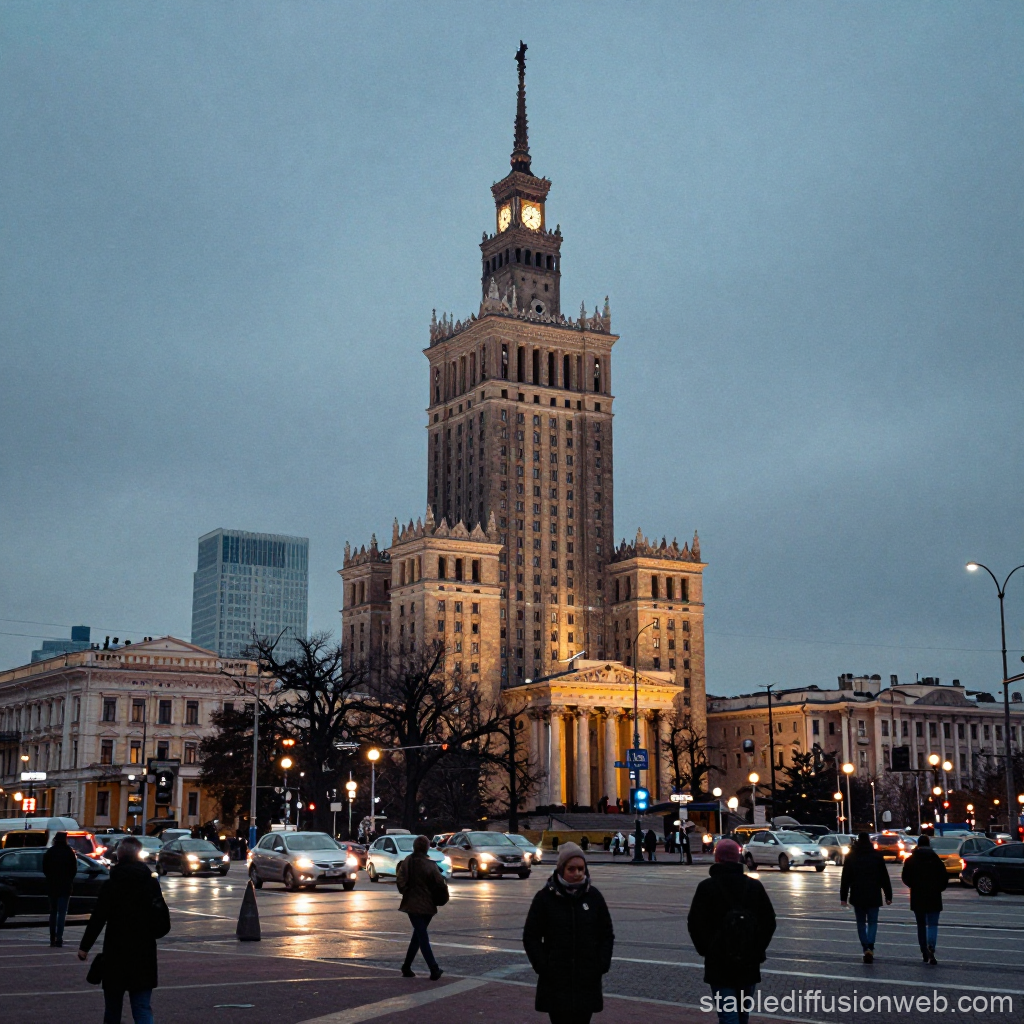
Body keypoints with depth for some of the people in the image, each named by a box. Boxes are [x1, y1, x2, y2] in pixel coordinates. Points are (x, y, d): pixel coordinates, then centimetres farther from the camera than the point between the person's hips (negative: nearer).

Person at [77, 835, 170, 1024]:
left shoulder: (110, 886, -8)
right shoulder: (152, 884, 2)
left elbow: (98, 919, -12)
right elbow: (163, 922, 4)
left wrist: (85, 946, -4)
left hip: (116, 954, -2)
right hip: (144, 957, 2)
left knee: (113, 1006, 15)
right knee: (142, 1007, 0)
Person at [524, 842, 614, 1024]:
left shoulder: (593, 896, 4)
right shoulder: (545, 898, -3)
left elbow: (607, 935, 11)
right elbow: (531, 937, 0)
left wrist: (602, 964, -1)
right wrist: (542, 966, -8)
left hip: (588, 981, 2)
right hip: (556, 981, -2)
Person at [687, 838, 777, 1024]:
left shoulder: (706, 887, -8)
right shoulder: (754, 886, 2)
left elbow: (695, 923, -7)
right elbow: (769, 921, 5)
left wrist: (704, 949, 8)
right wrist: (758, 949, 14)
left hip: (718, 962, -4)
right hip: (749, 962, 4)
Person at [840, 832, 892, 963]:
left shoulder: (850, 856, 1)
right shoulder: (877, 856, 0)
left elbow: (845, 878, 2)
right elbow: (884, 878, 2)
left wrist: (843, 897, 5)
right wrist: (888, 896, 7)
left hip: (857, 896, 1)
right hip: (874, 896, -1)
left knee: (861, 923, 12)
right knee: (872, 922, 3)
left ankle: (866, 948, 10)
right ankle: (870, 948, -17)